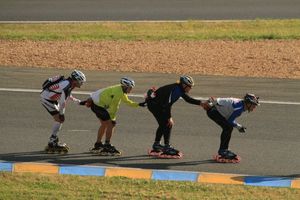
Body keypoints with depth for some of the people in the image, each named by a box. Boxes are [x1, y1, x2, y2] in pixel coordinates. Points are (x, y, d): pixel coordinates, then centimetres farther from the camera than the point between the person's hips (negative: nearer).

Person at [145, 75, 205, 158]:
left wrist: (200, 103, 1)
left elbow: (188, 99, 13)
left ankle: (156, 145, 35)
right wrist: (169, 118, -30)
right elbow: (168, 104, -31)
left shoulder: (180, 90, 3)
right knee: (167, 124, -13)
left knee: (163, 124, 21)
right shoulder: (175, 89, -27)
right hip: (154, 104, -11)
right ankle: (167, 147, -12)